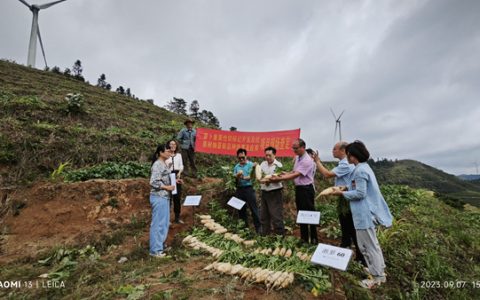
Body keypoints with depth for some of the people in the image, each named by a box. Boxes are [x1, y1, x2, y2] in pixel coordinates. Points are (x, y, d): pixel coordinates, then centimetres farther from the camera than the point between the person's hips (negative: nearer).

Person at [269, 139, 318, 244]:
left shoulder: (307, 160, -20)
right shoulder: (297, 157, 8)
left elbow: (295, 175, -26)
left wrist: (279, 179, -28)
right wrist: (286, 174, -3)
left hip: (306, 189, -9)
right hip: (298, 188, 9)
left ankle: (314, 240, 15)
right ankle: (304, 238, 29)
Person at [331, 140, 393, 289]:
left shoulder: (360, 170, -21)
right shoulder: (363, 167, 11)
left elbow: (360, 194, -22)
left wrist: (342, 193, -12)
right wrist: (346, 188, 9)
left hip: (364, 213, -10)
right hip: (366, 211, 10)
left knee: (368, 245, 4)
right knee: (372, 244, 21)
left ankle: (377, 277, 17)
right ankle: (379, 272, 34)